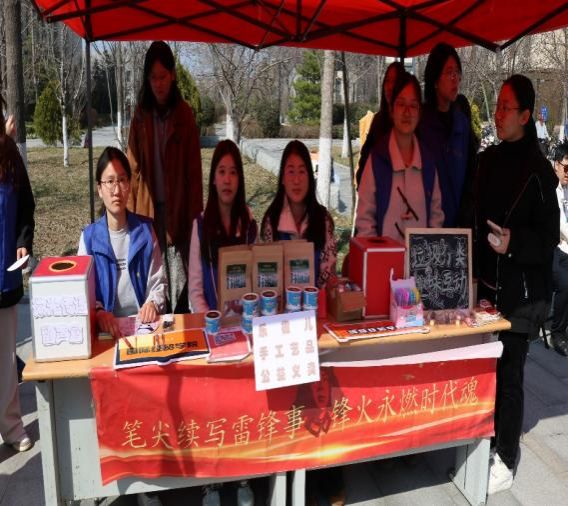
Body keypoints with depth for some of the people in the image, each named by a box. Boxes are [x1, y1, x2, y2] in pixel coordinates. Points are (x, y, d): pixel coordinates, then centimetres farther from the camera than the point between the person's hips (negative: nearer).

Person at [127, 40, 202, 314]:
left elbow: (194, 169, 0)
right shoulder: (141, 116, 7)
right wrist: (132, 214, 0)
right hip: (148, 210, 2)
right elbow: (134, 168, 6)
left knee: (179, 279, 0)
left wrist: (195, 214, -4)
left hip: (177, 208, -2)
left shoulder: (185, 114, 2)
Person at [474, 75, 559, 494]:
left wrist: (513, 242, -26)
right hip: (486, 282, 6)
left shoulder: (538, 171, -11)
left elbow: (549, 239, -10)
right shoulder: (488, 160, 9)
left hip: (520, 289, -6)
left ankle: (506, 460, 17)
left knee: (509, 373, 2)